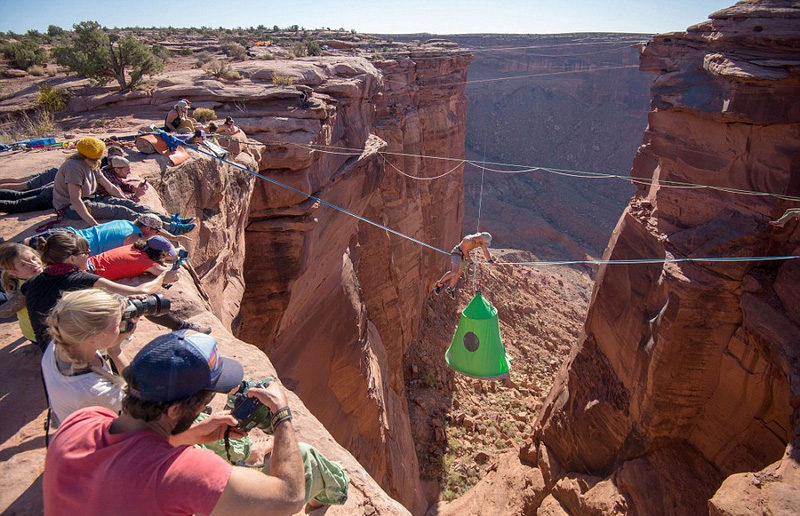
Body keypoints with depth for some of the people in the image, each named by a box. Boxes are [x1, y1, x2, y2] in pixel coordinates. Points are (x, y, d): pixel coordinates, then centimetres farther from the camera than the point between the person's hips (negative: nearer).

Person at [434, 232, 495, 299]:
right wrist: (468, 259, -7)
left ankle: (450, 288, 27)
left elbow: (486, 251, 0)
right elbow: (464, 250, -20)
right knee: (454, 271, -21)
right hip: (457, 252, -8)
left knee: (459, 273, 10)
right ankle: (439, 284, -6)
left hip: (463, 255, 8)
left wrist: (490, 260, -6)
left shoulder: (482, 241, -10)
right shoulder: (470, 240, -34)